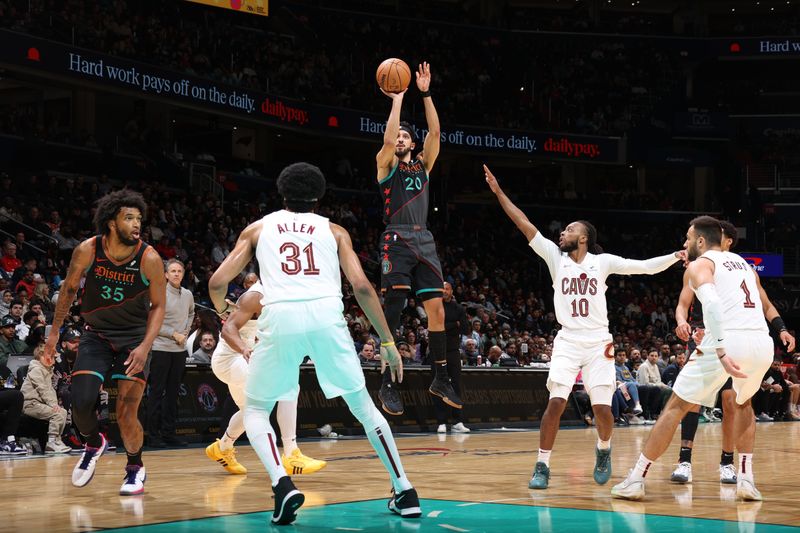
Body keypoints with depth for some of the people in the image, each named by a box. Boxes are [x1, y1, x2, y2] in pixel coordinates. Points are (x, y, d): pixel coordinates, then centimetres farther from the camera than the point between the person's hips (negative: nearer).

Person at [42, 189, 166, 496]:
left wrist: (144, 347, -20)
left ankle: (135, 468, 19)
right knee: (81, 402, -14)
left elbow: (158, 307, -9)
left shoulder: (149, 258, -19)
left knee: (126, 413, -9)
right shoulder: (87, 251, -15)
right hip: (96, 333, 2)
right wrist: (54, 332, 4)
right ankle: (94, 444, 19)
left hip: (134, 336, -1)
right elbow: (69, 289, 3)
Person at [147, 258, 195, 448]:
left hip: (180, 350, 6)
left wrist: (186, 331, 12)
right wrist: (174, 334, -13)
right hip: (161, 348, -6)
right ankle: (153, 434, 0)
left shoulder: (188, 295, 8)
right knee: (157, 392, -3)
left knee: (173, 392, 10)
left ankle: (168, 433, 16)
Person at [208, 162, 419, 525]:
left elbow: (217, 282, 18)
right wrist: (387, 341, 16)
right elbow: (361, 286, 10)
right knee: (363, 405, 20)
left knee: (255, 411, 18)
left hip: (281, 317, -1)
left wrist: (222, 309, 41)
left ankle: (282, 484, -7)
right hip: (327, 315, 1)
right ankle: (404, 492, 19)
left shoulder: (258, 228, 24)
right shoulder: (334, 231, 23)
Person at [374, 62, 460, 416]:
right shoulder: (386, 164, 7)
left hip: (424, 243, 5)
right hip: (397, 241, -5)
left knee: (437, 310, 2)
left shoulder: (423, 165, 19)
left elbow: (435, 132, 7)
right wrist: (397, 99, -8)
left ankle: (441, 378, 11)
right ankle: (387, 384, -7)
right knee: (392, 311, -10)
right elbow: (387, 138, -13)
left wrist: (426, 93, 2)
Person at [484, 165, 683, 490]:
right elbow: (526, 226, -1)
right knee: (556, 402, -13)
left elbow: (645, 267, -3)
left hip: (598, 344, -1)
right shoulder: (555, 257, 3)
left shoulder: (602, 261, 0)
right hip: (567, 342, 1)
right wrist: (499, 192, -6)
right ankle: (542, 466, -3)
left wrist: (677, 256, -16)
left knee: (602, 408, -6)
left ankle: (603, 450, 25)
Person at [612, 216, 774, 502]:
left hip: (728, 340, -5)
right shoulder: (741, 262, 29)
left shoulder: (700, 264, 8)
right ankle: (746, 479, 18)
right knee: (743, 403, 32)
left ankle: (636, 479, 8)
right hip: (762, 342, 5)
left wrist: (720, 351, -21)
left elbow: (712, 303, -13)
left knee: (676, 407, 8)